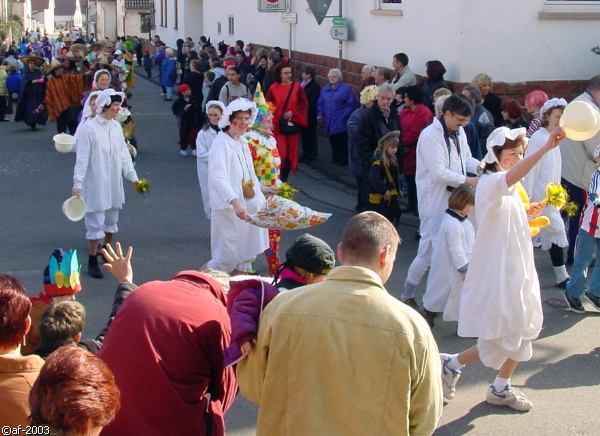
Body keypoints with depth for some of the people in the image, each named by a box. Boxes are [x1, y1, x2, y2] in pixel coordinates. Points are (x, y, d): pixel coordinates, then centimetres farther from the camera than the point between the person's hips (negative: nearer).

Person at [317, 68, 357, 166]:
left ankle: (343, 160, 5)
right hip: (330, 121, 6)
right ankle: (335, 158, 22)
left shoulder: (346, 88, -7)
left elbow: (351, 104, -10)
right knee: (333, 140, 11)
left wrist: (344, 115, -14)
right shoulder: (325, 89, 12)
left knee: (342, 141, -4)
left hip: (341, 122, -6)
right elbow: (320, 103, 17)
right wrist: (320, 114, 5)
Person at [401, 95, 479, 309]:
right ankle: (407, 294, 13)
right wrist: (467, 180, -23)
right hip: (435, 201, -8)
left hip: (454, 198, 8)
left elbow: (466, 158, 16)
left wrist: (479, 166, -5)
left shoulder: (459, 132, 7)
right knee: (430, 249, -2)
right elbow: (438, 172, -24)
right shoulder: (430, 135, -18)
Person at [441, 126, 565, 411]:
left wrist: (526, 214, 5)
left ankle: (501, 389, 31)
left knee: (521, 330, 16)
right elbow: (512, 176, -44)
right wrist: (546, 147, -56)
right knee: (502, 338, -2)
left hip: (516, 268, 10)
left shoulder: (507, 187, 11)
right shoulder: (491, 182, -19)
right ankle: (451, 365, 17)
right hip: (497, 272, -10)